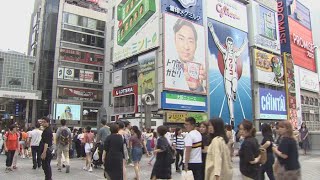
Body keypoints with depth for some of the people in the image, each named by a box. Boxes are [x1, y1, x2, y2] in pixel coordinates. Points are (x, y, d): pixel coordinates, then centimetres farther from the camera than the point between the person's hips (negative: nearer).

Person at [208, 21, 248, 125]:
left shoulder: (235, 54, 17)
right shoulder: (225, 52, 10)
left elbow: (242, 48, 36)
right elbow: (217, 42, 6)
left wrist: (246, 41, 51)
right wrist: (212, 31, 4)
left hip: (234, 75, 2)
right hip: (227, 76, -2)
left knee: (234, 90, -30)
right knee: (229, 96, -5)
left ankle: (234, 94, 7)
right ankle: (232, 117, -3)